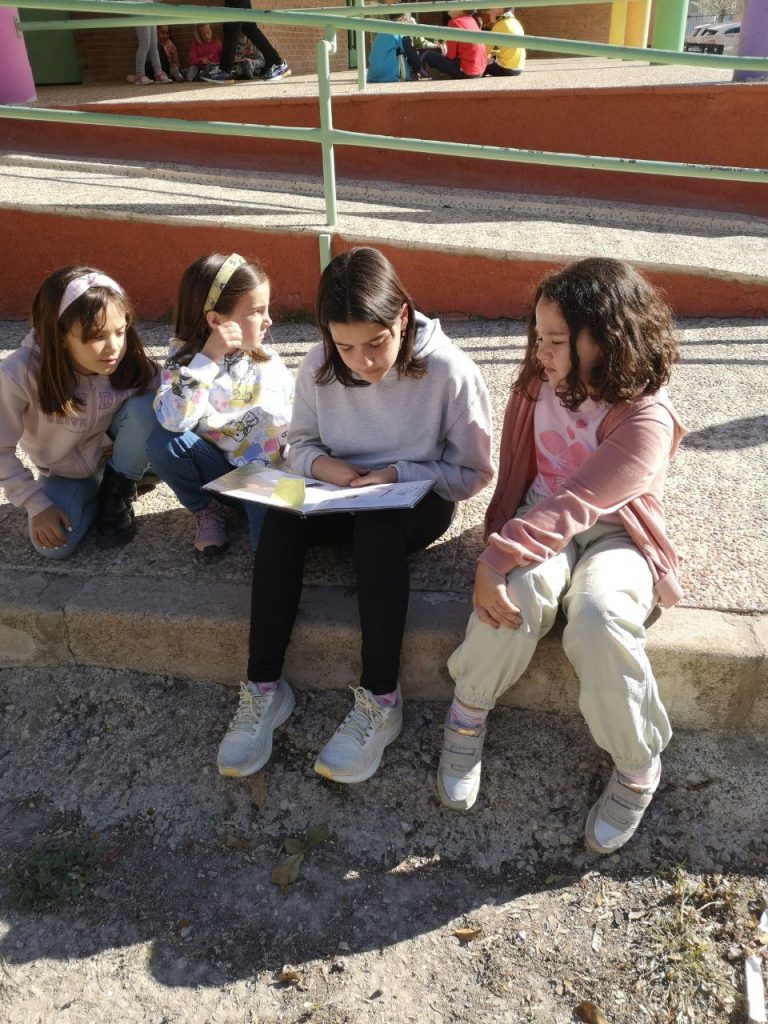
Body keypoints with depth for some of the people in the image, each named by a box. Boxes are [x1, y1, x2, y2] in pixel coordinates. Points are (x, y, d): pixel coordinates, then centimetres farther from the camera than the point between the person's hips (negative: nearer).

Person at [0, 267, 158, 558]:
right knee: (53, 546, -20)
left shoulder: (131, 362, -28)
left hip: (113, 456, 1)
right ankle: (91, 493, 11)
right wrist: (37, 505, -21)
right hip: (63, 473, 0)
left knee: (143, 407, -29)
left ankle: (116, 494, -5)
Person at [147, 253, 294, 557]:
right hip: (215, 468, 2)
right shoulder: (183, 360, -9)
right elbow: (173, 421, -28)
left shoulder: (270, 364, -3)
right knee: (164, 441, -26)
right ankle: (206, 509, 0)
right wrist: (207, 358, -30)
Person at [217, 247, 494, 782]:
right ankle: (264, 688, -20)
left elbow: (473, 473, -10)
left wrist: (397, 474, -24)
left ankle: (380, 700, -27)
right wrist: (324, 464, -18)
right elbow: (301, 444, 6)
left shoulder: (451, 371, -19)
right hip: (341, 496, 4)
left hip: (418, 502, -3)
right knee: (280, 518, -28)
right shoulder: (319, 367, -9)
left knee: (377, 525, -38)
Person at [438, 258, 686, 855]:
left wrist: (497, 558, -38)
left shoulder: (645, 419, -22)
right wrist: (501, 550, -12)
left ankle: (639, 766, -8)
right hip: (543, 522, 3)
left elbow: (574, 505, -31)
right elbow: (519, 472, 2)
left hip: (614, 533, -3)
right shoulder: (541, 384, -4)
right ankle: (468, 714, -7)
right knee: (521, 589, -32)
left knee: (599, 619, -35)